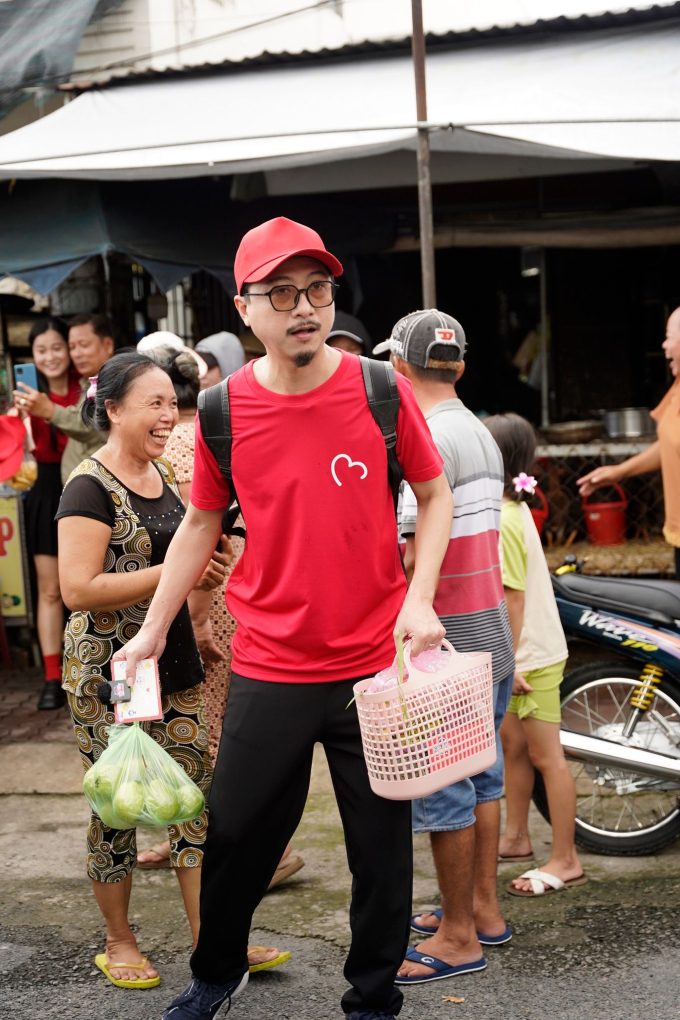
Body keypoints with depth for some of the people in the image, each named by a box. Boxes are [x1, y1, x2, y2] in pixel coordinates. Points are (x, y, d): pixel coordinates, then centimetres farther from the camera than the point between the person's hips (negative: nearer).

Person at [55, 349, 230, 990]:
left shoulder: (165, 475, 10)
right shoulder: (90, 488, -14)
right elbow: (78, 590, -23)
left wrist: (205, 565, 9)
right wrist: (177, 571, -22)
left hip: (173, 664, 7)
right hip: (108, 673, -7)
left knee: (198, 794, 6)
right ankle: (118, 943, 22)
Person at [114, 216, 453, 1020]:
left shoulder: (380, 390, -7)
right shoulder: (225, 408, -3)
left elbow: (434, 494, 4)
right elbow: (200, 523, 10)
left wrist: (420, 599, -10)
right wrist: (152, 632, 9)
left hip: (377, 663, -1)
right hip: (268, 670, 1)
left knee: (382, 847, 9)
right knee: (236, 833, 13)